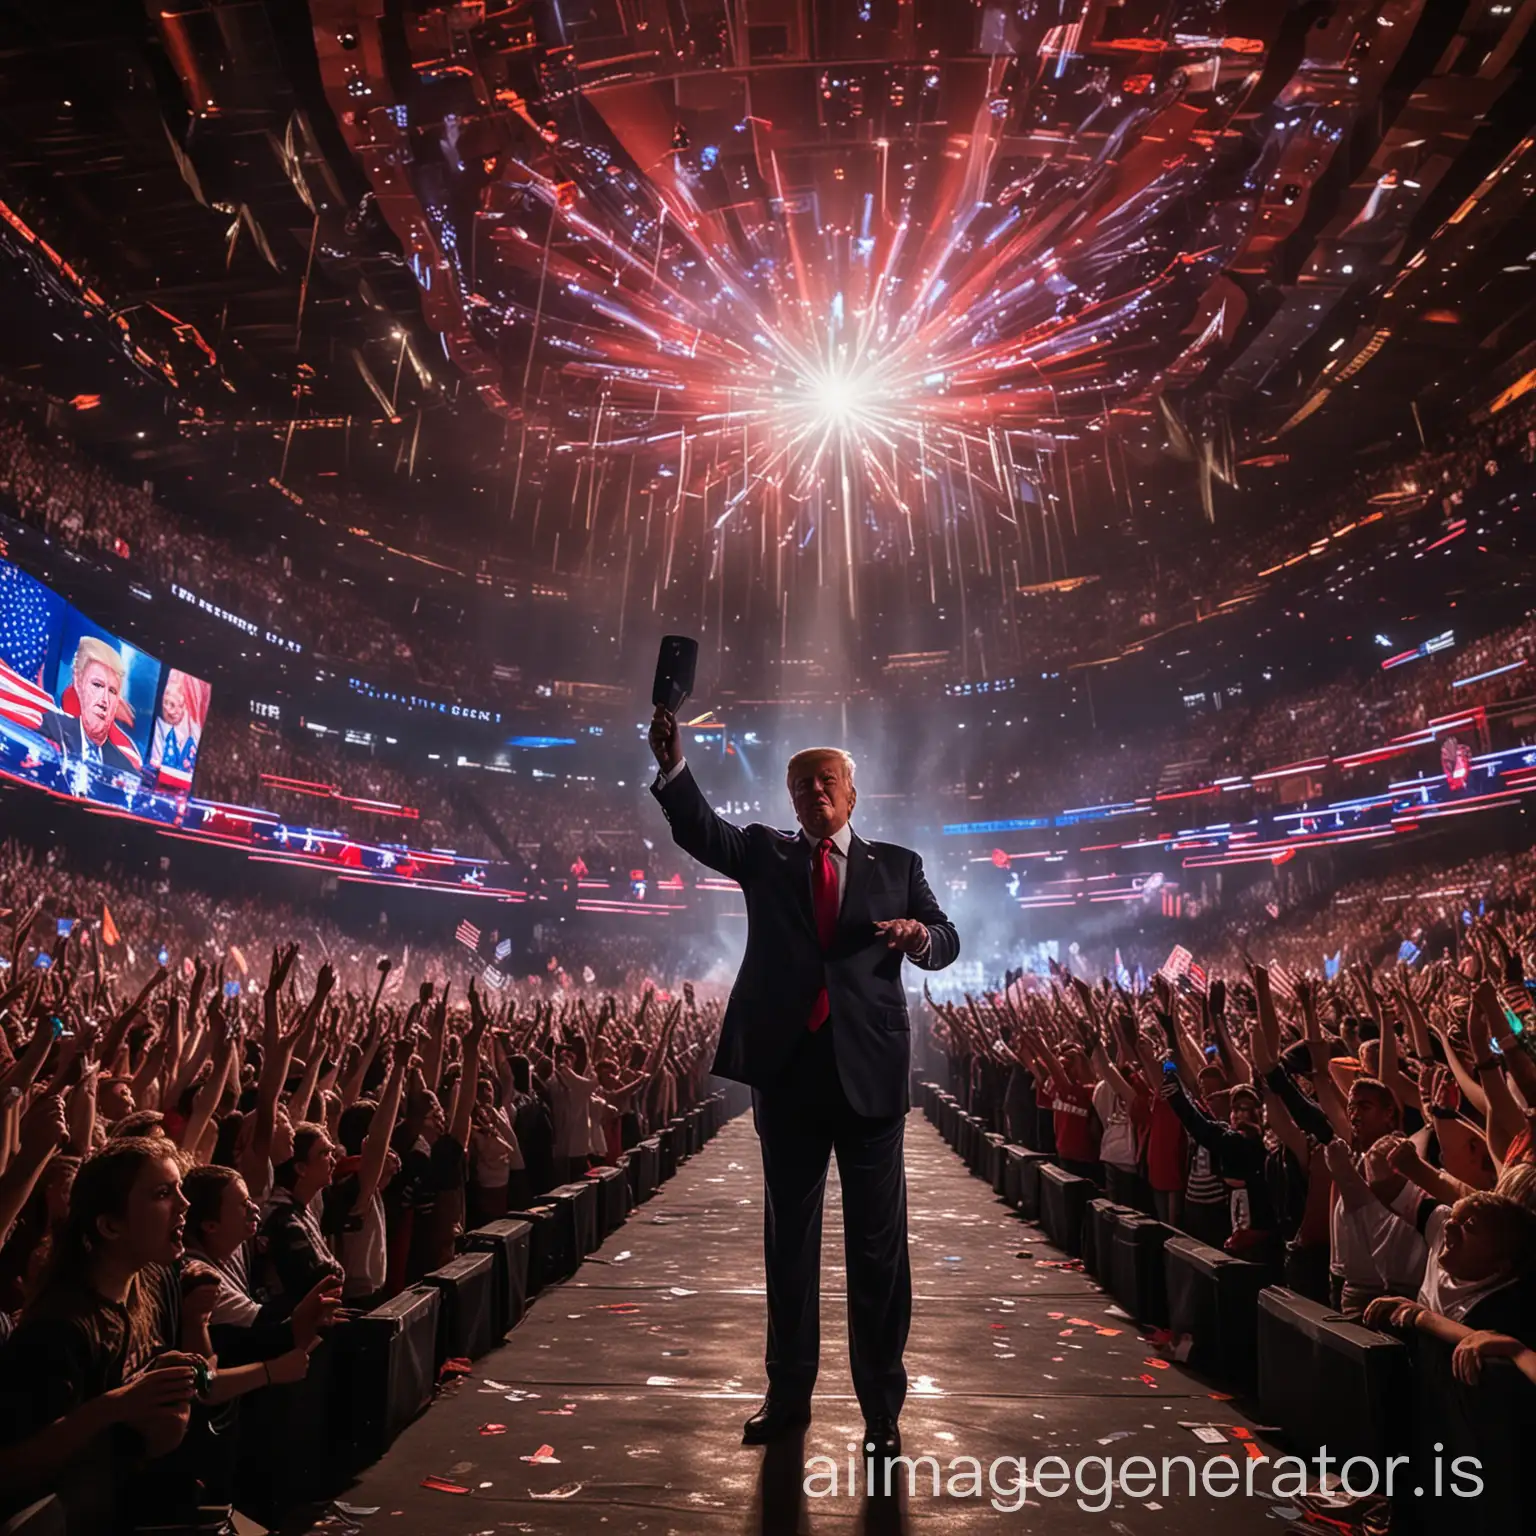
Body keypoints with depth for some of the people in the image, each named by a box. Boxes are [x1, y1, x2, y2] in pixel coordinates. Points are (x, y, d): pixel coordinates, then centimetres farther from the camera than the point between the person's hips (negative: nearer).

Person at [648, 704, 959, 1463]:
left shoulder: (897, 864, 7)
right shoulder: (765, 854, 7)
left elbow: (946, 940, 2)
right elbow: (701, 830, -10)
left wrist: (920, 933, -22)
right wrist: (672, 764, -27)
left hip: (868, 1069, -1)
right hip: (786, 1069, 1)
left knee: (877, 1245, 9)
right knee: (788, 1240, 16)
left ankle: (881, 1408, 25)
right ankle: (788, 1393, 33)